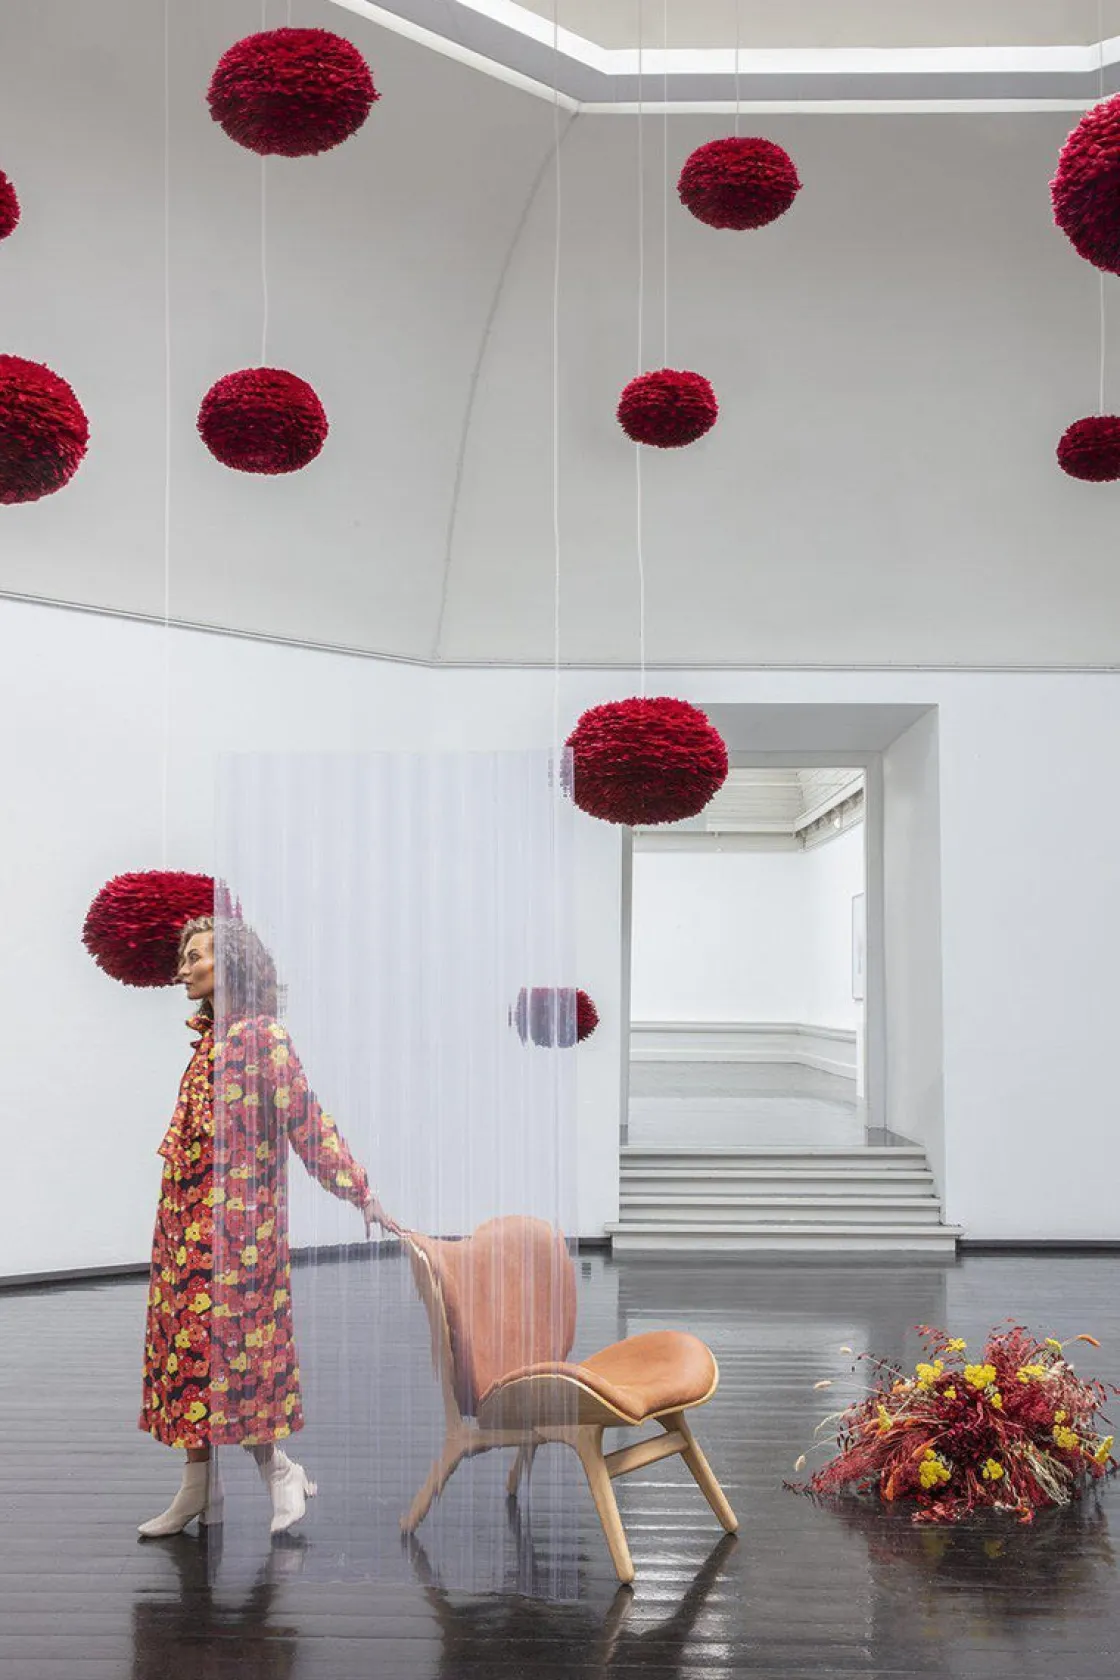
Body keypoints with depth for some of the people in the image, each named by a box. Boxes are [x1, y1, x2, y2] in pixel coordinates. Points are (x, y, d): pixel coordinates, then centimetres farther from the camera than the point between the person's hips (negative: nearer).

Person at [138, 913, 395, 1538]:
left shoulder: (262, 1036, -10)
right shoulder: (211, 1040, 15)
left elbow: (309, 1122, -15)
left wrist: (360, 1193, -19)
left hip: (234, 1218, -8)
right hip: (188, 1220, 9)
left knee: (228, 1340, -8)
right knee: (189, 1342, 9)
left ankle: (280, 1470, 6)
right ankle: (199, 1487, 16)